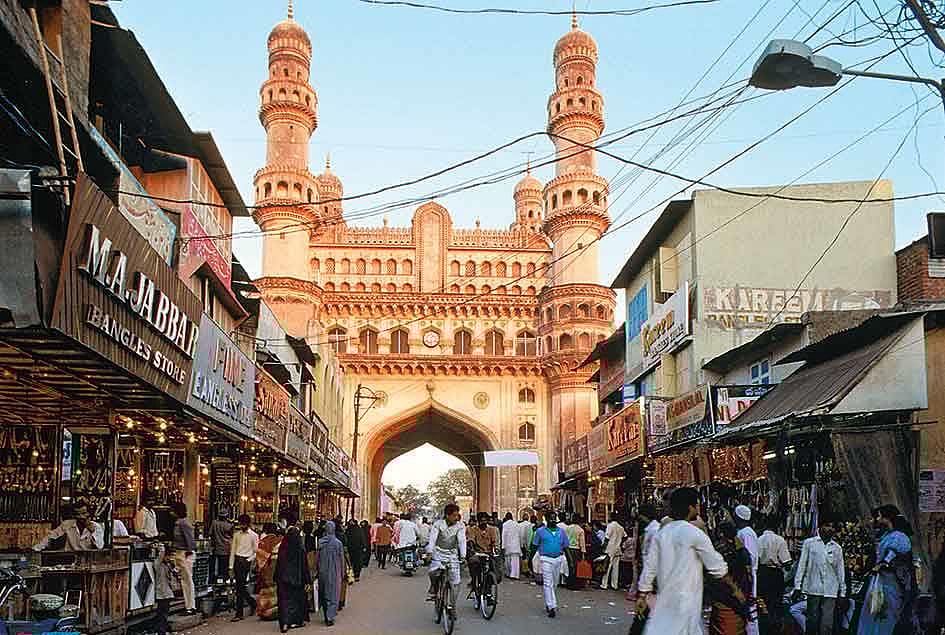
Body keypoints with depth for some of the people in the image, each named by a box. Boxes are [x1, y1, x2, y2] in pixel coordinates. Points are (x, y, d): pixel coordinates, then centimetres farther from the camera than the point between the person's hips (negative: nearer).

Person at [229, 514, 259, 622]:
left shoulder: (254, 536, -1)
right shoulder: (236, 534, 10)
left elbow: (255, 552, 3)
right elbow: (233, 551, 10)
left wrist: (248, 560, -10)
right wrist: (231, 567, 6)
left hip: (246, 561, -4)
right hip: (237, 561, 4)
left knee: (240, 586, -10)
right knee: (240, 586, 3)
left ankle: (239, 613, -3)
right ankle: (252, 603, 22)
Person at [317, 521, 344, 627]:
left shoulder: (320, 542, -7)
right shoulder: (338, 543, -13)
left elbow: (318, 558, -1)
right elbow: (341, 559, -6)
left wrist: (318, 570, 11)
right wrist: (342, 573, 5)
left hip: (322, 571, 3)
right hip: (334, 572, -3)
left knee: (323, 594, 17)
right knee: (333, 594, 6)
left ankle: (326, 616, 23)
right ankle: (330, 617, 0)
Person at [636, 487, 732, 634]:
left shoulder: (661, 533, 6)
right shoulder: (694, 533, -11)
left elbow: (649, 567, 7)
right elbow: (717, 566, -5)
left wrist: (642, 596, 12)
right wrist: (735, 588, 7)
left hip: (665, 597, 7)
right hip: (686, 600, -7)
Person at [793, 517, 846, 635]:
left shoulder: (837, 548, 13)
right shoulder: (809, 543, 7)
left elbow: (840, 571, 16)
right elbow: (802, 565, 6)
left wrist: (842, 592, 12)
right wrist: (797, 586, 1)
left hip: (830, 591, 1)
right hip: (813, 588, -1)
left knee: (827, 624, -6)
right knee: (812, 621, 2)